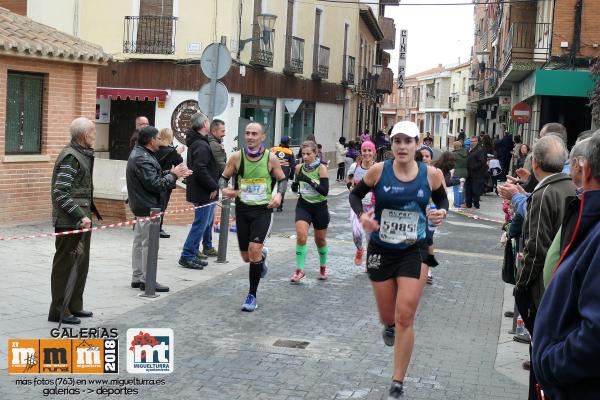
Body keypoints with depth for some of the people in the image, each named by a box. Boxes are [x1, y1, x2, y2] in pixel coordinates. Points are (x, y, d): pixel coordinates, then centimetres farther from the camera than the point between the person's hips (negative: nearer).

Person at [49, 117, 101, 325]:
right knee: (65, 265, -1)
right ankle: (59, 311, 7)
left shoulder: (83, 155, 13)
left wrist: (90, 211, 16)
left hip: (80, 220, 10)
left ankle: (74, 306, 28)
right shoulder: (70, 157, -17)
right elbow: (60, 193, -22)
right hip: (69, 222, -10)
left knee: (81, 264, 17)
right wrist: (81, 216, -24)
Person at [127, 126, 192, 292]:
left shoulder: (140, 154, 13)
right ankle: (147, 280, 1)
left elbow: (155, 176, 14)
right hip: (147, 207, -11)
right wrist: (173, 175, -11)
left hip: (141, 206, 11)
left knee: (139, 242, 15)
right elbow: (155, 184, -23)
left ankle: (137, 277, 23)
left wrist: (172, 173, 4)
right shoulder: (142, 159, -20)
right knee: (149, 244, -4)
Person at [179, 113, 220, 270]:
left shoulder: (195, 143, 15)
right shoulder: (201, 145, -18)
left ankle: (193, 254, 22)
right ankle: (187, 256, -2)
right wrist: (213, 187, -17)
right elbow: (201, 170, -26)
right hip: (202, 193, -10)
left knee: (200, 223, 16)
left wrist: (213, 186, 16)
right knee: (200, 224, -5)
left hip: (198, 191, 10)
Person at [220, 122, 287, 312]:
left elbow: (283, 180, 9)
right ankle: (262, 257, 49)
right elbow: (223, 177, 7)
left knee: (254, 249, -18)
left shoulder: (271, 158, -5)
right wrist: (225, 189, -15)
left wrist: (279, 194, -11)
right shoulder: (237, 157, -3)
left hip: (263, 210, -2)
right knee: (246, 256, 9)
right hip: (242, 210, 2)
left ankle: (252, 295, -3)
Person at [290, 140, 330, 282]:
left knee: (320, 240, 12)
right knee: (301, 236, -18)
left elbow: (325, 191, -21)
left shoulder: (321, 168, -12)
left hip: (319, 207, -2)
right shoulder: (299, 168, -1)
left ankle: (323, 267, 37)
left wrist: (310, 181, -30)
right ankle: (299, 270, -9)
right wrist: (295, 186, -9)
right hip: (303, 206, 2)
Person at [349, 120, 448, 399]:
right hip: (381, 250, 1)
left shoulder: (430, 174, -8)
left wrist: (441, 212, -12)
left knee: (405, 317, -9)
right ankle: (389, 325, 55)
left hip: (413, 252, -1)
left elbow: (442, 200, 10)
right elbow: (355, 194, 4)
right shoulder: (378, 171, -11)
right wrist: (361, 215, -16)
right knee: (388, 317, 13)